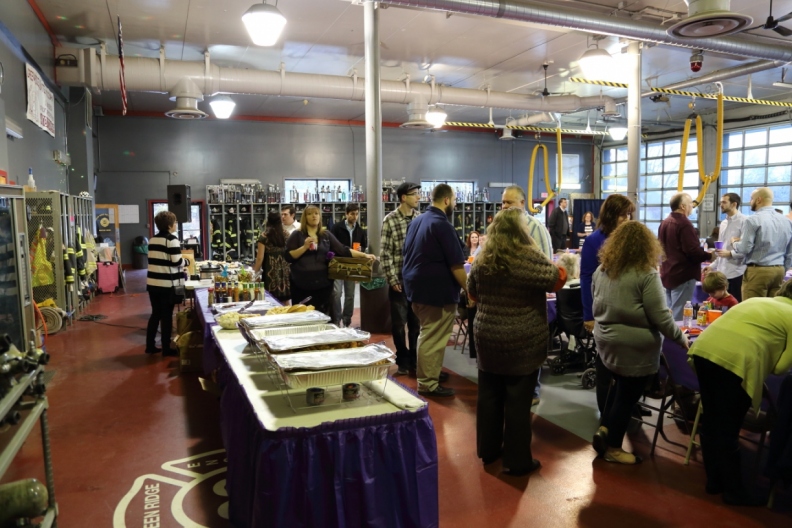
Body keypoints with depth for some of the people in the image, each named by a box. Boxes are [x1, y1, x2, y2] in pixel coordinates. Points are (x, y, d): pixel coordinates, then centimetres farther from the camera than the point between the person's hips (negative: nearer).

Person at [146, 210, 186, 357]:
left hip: (152, 282, 7)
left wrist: (181, 262, 20)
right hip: (166, 284, -7)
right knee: (166, 316, 2)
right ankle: (166, 348, 10)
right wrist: (186, 262, 3)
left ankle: (150, 346, 21)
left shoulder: (153, 239, 12)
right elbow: (176, 262, -17)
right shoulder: (172, 239, -11)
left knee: (155, 314, 16)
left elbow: (158, 260, 15)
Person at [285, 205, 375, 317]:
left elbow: (343, 250, 7)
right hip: (302, 284, -3)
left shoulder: (326, 235, 10)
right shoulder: (297, 235, 1)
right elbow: (288, 257, -4)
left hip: (323, 283, 3)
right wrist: (304, 247, -17)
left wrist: (364, 255, 0)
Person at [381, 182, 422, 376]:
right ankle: (403, 361, 21)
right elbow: (385, 253, -7)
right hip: (399, 279, -3)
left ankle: (414, 360, 24)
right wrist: (392, 279, -11)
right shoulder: (390, 220, -6)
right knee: (399, 322, 6)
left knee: (416, 322, 10)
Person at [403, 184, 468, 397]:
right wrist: (469, 290, -11)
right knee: (434, 339, 0)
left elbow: (409, 255, 20)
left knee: (427, 334, 22)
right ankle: (428, 384, 8)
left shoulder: (417, 221, 10)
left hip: (416, 286, 10)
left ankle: (428, 374, 33)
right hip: (436, 290, -9)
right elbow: (456, 265, -19)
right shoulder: (442, 225, -18)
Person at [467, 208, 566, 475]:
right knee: (517, 401, 4)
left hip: (487, 338, 5)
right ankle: (517, 461, 15)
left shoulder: (482, 259, 1)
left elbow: (473, 293, 12)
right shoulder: (529, 257, -15)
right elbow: (556, 281, -4)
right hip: (521, 342, -5)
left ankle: (488, 449, 29)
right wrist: (562, 267, 16)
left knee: (488, 395, 15)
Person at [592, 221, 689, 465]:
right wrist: (681, 338, -2)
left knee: (619, 385, 24)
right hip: (635, 347, -6)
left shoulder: (602, 270, 3)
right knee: (627, 395, 8)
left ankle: (604, 430, 17)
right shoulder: (646, 274, -17)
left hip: (606, 341, 6)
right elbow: (660, 317, -17)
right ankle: (613, 448, 19)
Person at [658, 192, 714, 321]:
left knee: (669, 313, 14)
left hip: (667, 273, 9)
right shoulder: (684, 224, -16)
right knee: (678, 316, -6)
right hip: (683, 274, -9)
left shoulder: (664, 223, 12)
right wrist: (709, 256, -4)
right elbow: (693, 251, -21)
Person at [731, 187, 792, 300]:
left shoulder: (753, 220, -10)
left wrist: (734, 243, 6)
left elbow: (745, 248, -14)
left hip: (757, 271, -7)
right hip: (779, 271, 7)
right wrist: (782, 271, 23)